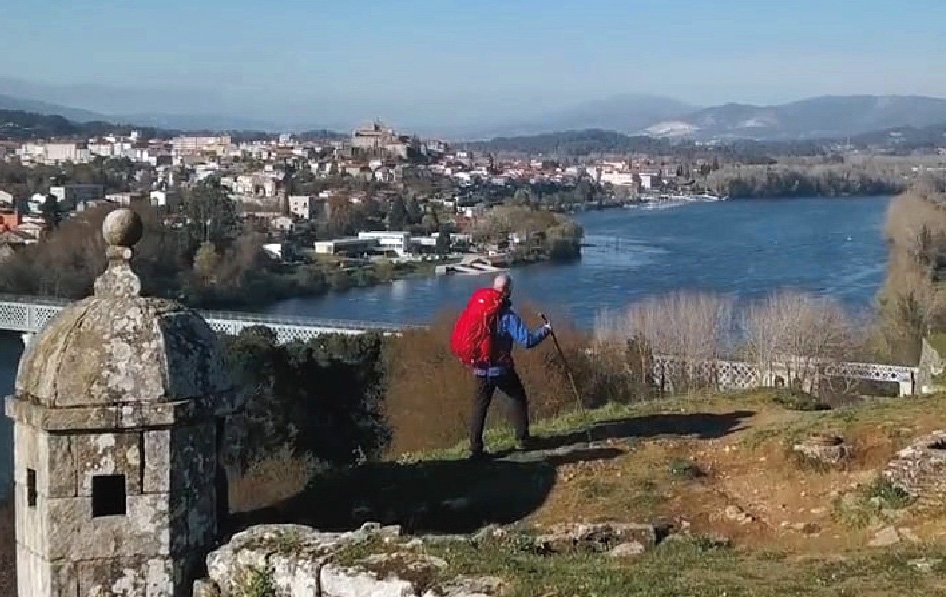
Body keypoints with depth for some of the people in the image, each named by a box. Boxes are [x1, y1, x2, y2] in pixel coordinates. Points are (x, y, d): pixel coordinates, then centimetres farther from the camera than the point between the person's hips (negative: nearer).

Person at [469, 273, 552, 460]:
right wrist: (545, 330, -2)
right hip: (502, 369, -4)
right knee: (519, 399, 17)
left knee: (480, 407, 6)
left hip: (481, 368, 4)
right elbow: (527, 340, -17)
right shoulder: (509, 316, -14)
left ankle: (475, 449, 1)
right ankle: (522, 439, 21)